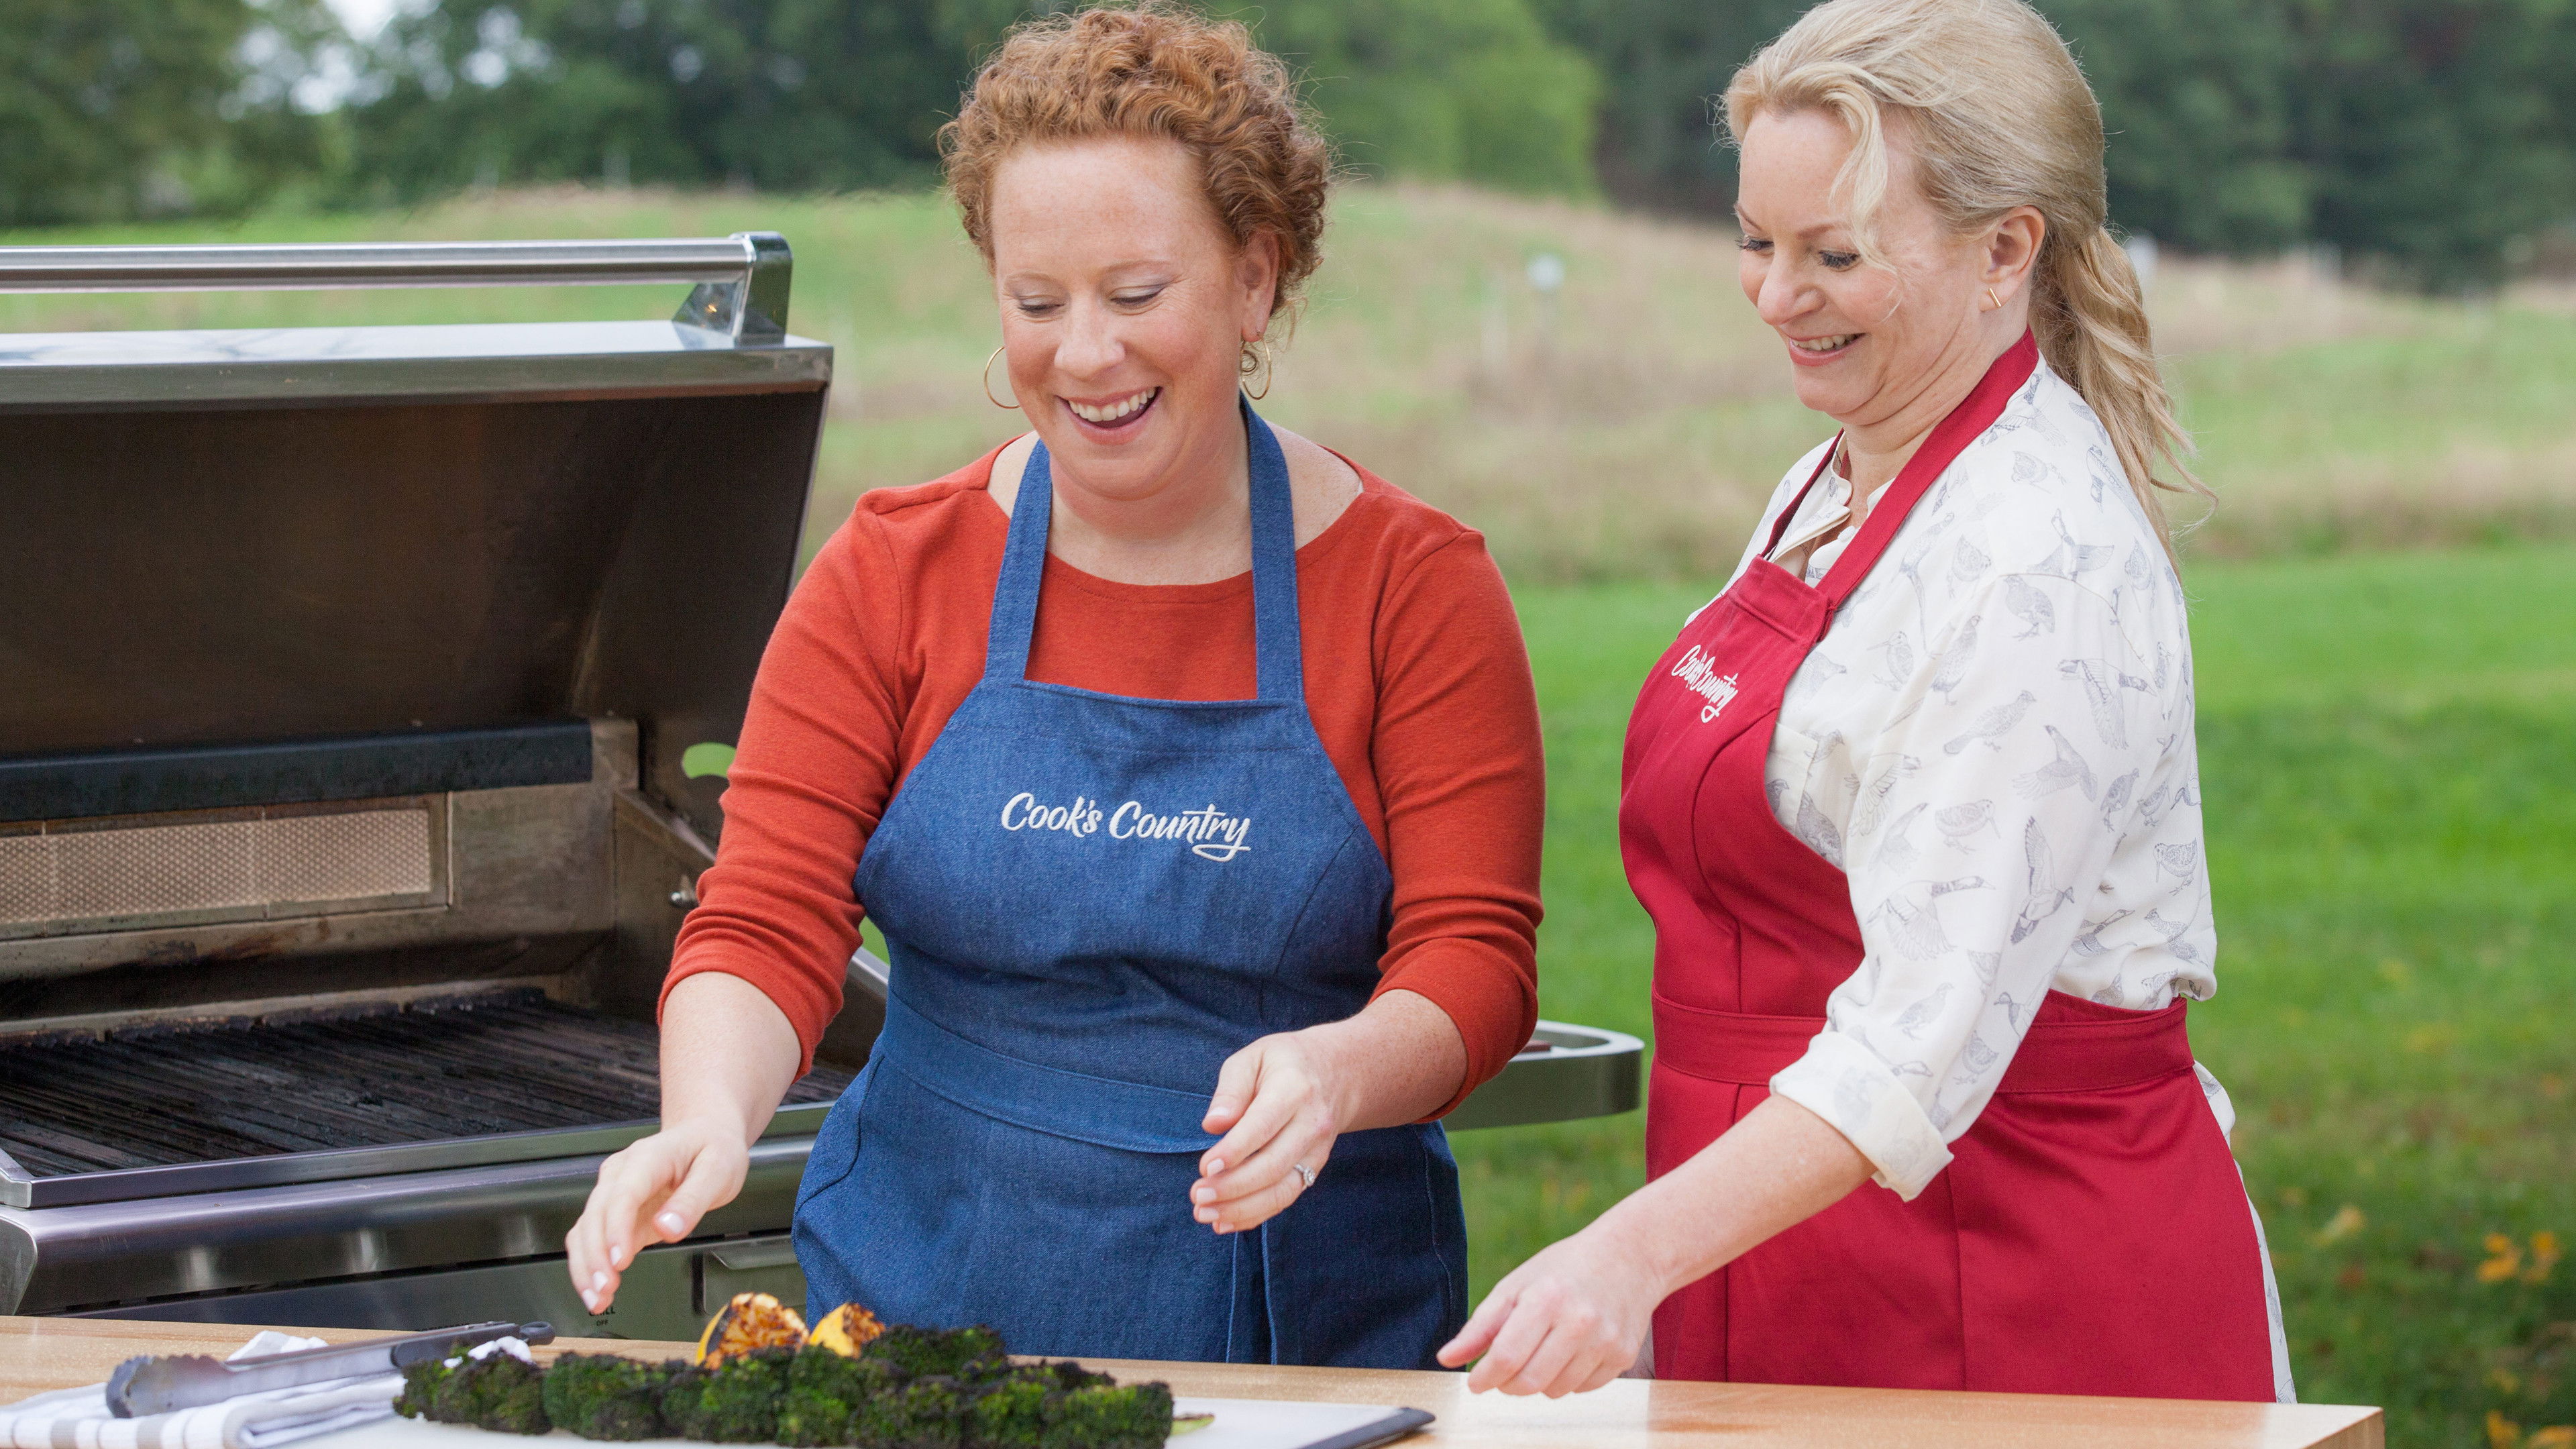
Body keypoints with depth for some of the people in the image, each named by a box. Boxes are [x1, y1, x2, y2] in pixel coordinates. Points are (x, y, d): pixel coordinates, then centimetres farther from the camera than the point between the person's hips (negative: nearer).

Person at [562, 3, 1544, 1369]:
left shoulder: (1414, 585, -4)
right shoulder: (893, 575, 0)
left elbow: (1475, 961, -9)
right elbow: (766, 926, -7)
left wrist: (1333, 1071, -30)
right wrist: (709, 1119, -27)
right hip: (928, 1298, 1)